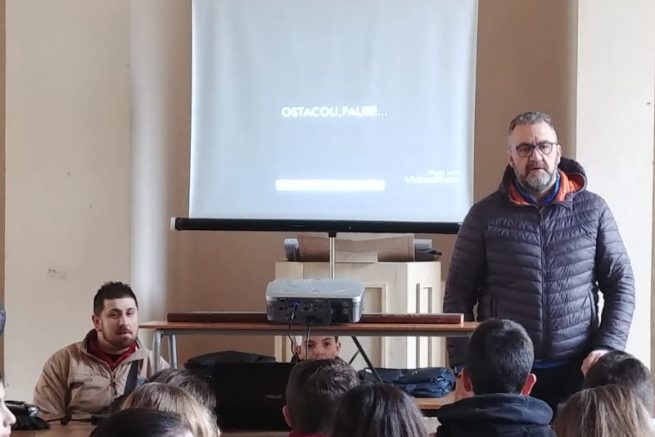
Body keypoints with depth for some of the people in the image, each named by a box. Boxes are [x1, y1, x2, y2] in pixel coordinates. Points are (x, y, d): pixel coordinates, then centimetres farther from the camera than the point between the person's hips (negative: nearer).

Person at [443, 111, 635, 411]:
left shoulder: (592, 210, 4)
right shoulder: (485, 215, 1)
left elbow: (621, 284, 7)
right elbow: (459, 294, 2)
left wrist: (608, 348, -6)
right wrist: (464, 366, -6)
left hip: (577, 371, 1)